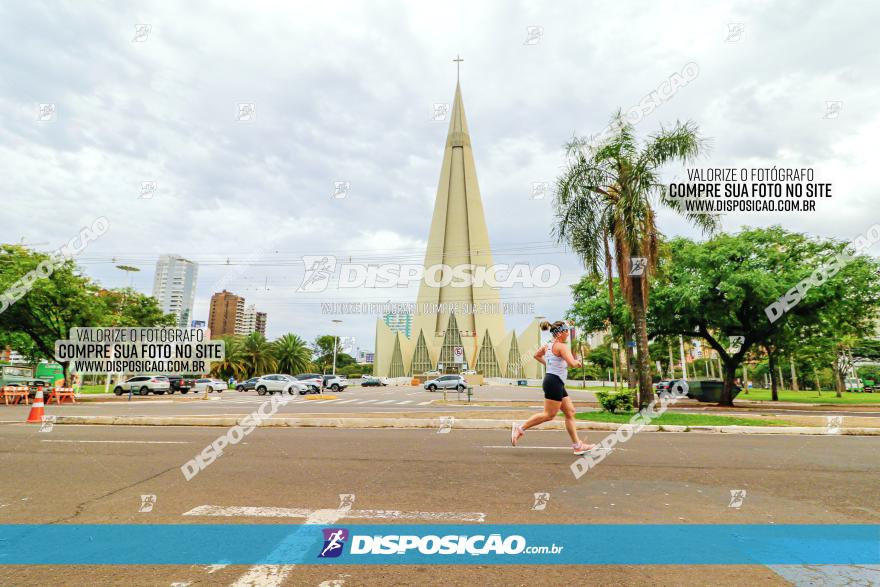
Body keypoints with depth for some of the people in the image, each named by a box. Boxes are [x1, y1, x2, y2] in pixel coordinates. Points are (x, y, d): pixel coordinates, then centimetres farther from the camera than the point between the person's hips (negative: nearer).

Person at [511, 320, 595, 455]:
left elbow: (537, 355, 27)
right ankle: (520, 428, 1)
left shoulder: (547, 345, 13)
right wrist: (577, 362, -5)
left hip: (554, 382, 10)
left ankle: (577, 445, 17)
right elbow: (572, 363, -26)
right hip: (554, 382, -10)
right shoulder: (562, 346, -14)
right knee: (549, 414, -5)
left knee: (570, 412, 12)